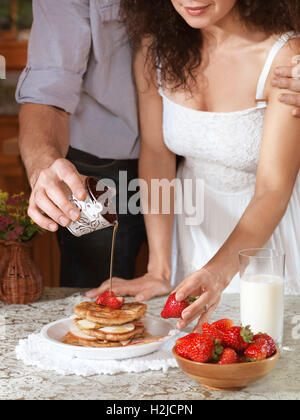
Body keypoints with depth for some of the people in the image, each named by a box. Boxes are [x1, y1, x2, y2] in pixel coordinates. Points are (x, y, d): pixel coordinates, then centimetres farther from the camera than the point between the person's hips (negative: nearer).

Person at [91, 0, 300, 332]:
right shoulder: (155, 46, -13)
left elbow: (273, 190, -29)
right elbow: (156, 155, -9)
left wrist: (218, 273, -46)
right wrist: (158, 270, -17)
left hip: (267, 225, -3)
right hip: (192, 223, 3)